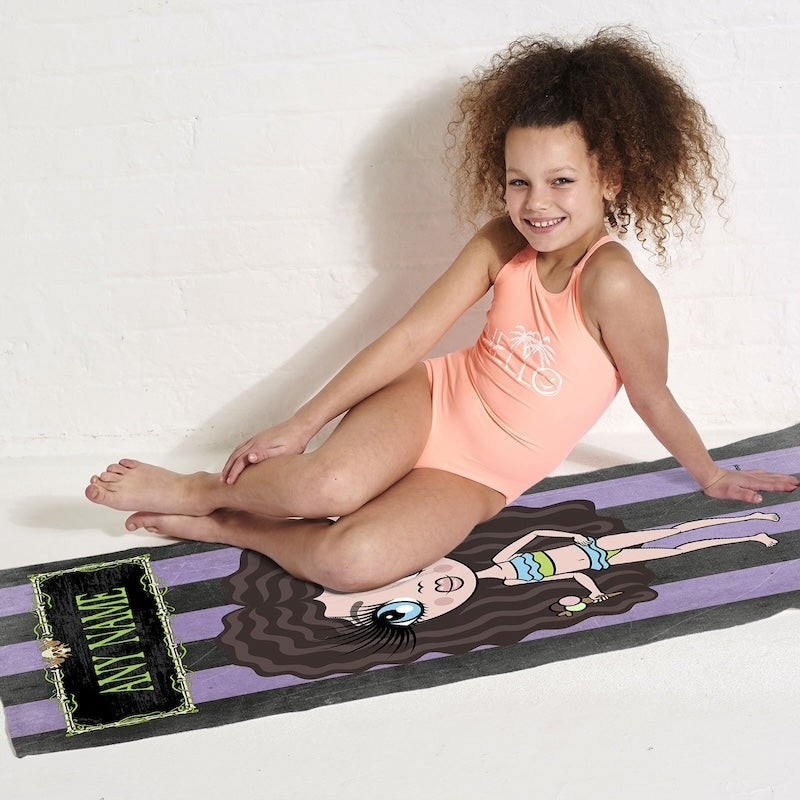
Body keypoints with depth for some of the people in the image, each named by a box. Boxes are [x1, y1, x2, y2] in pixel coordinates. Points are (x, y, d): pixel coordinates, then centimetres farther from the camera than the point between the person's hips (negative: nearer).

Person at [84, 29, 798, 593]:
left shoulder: (612, 284, -24)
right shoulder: (502, 244, -9)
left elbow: (654, 400, -9)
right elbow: (411, 336, -7)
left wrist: (710, 476, 6)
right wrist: (300, 426, -10)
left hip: (475, 480, -2)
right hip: (432, 402, 2)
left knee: (352, 563, -31)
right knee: (329, 483, -33)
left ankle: (225, 523, -6)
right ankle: (200, 489, -5)